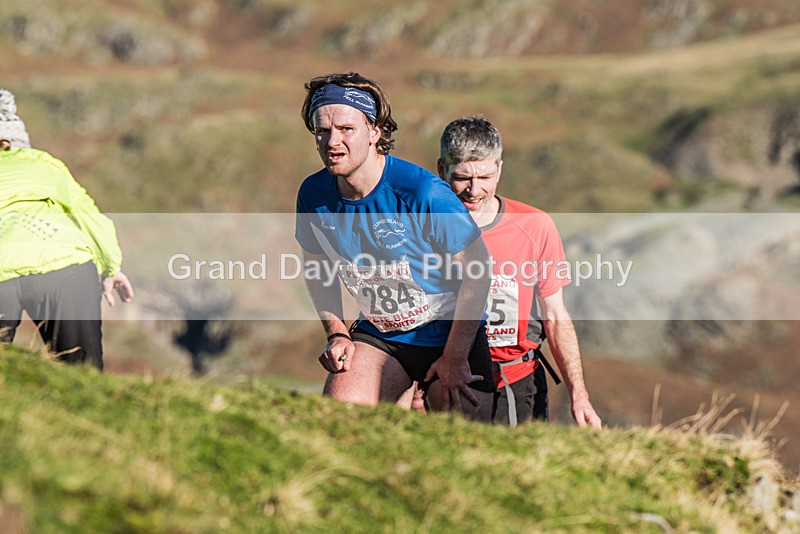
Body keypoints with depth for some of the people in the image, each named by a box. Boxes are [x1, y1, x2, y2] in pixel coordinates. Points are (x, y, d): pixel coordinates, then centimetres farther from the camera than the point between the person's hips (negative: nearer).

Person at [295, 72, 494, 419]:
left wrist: (454, 357, -13)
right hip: (377, 335, 3)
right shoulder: (314, 195, -10)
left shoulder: (424, 193, -26)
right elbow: (318, 269, 11)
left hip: (448, 333, -3)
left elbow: (477, 271, -17)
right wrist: (336, 333, 0)